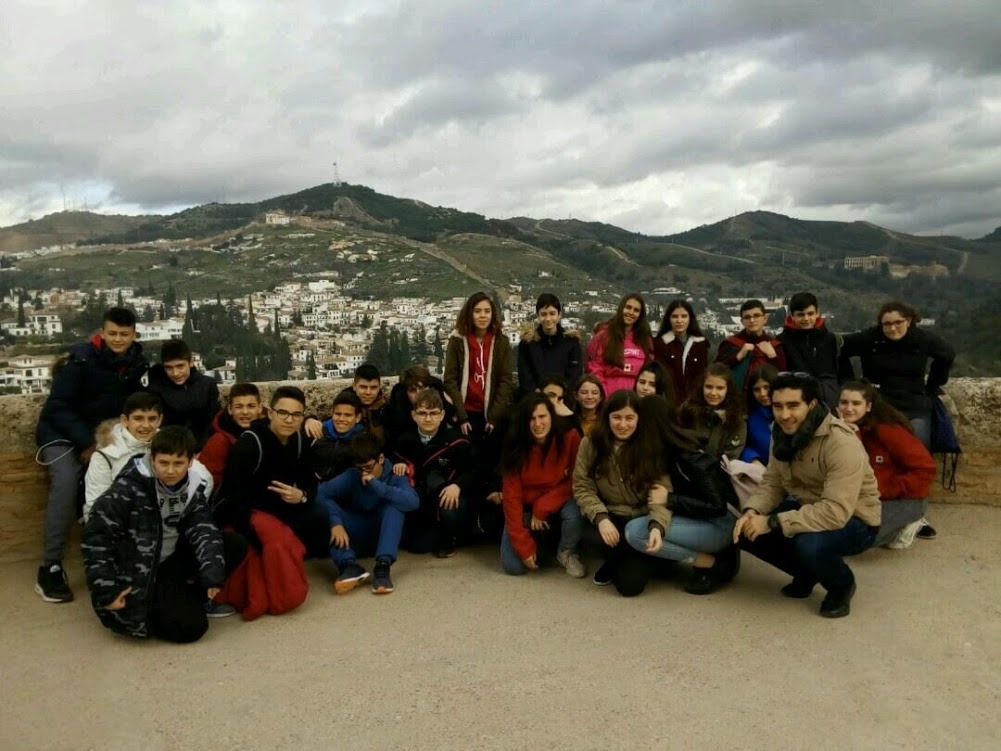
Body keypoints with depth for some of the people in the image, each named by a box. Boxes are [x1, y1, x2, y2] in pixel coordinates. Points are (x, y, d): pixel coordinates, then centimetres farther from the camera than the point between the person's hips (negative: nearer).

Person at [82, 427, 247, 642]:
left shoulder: (194, 487, -3)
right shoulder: (132, 485, -19)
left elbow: (202, 529, -11)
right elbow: (96, 533, -19)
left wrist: (212, 573, -27)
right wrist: (106, 591, -21)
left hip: (172, 562, 6)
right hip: (136, 574, -6)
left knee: (235, 544, -8)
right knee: (190, 626, -20)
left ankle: (187, 599, 1)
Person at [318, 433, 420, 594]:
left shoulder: (395, 477, -10)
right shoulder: (351, 476, -7)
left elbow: (413, 502, -30)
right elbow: (322, 492, -22)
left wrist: (377, 485, -34)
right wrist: (336, 522, -38)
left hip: (383, 535, -1)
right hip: (355, 538, 1)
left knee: (394, 505, -28)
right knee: (324, 509, -24)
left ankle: (383, 566, -39)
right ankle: (350, 566, -41)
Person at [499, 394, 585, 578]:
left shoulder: (570, 438, -18)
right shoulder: (516, 447, -15)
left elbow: (575, 482, -12)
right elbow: (512, 496, -15)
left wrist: (543, 508, -21)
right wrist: (524, 546, -20)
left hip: (559, 503, 0)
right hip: (526, 509, 1)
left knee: (574, 514, -35)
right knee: (513, 566, -15)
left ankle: (567, 552, -2)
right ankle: (536, 542, 19)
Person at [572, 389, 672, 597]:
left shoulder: (651, 447, -8)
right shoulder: (591, 444, -5)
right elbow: (582, 487, -7)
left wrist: (656, 525, -31)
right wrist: (601, 518, -24)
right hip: (609, 517, 2)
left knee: (631, 584, -19)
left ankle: (634, 561, 19)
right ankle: (615, 562, 4)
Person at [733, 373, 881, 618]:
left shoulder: (842, 444, -30)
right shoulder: (783, 434, -7)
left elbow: (836, 512, -37)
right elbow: (772, 483, -1)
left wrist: (773, 522, -36)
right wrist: (751, 512, -22)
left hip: (854, 521, -7)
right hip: (807, 509, 7)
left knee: (808, 544, -37)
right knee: (746, 531, -9)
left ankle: (842, 585, -1)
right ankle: (807, 574, 15)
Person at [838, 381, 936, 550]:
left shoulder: (889, 429, -20)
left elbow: (925, 469, -20)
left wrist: (885, 490, -21)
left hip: (905, 498, -7)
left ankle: (908, 523, 3)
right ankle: (897, 524, 11)